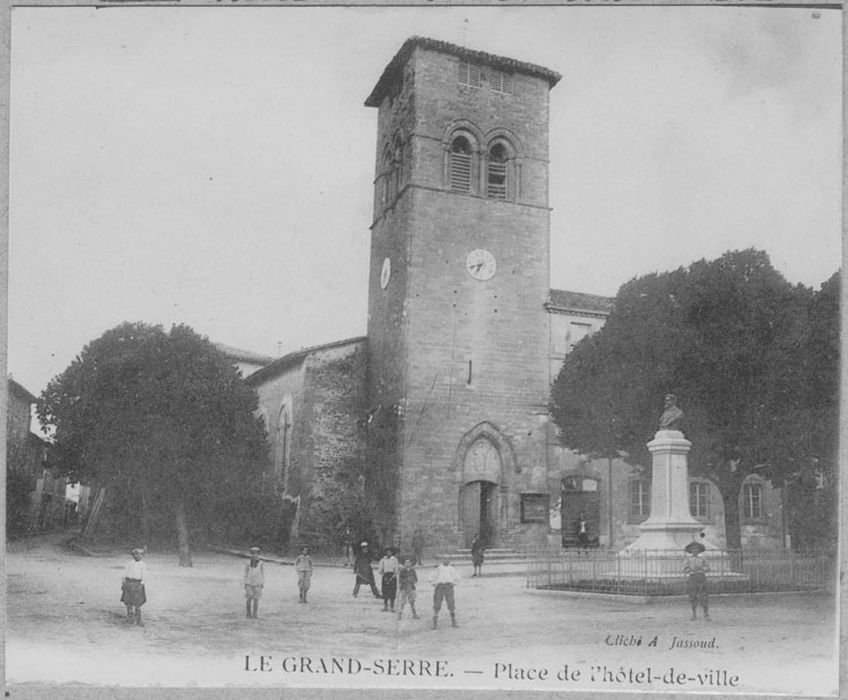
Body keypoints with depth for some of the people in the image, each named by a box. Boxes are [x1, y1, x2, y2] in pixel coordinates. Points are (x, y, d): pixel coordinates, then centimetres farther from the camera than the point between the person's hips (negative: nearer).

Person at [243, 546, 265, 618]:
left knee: (256, 599, -1)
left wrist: (262, 583, 3)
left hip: (257, 584, -1)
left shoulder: (260, 564, 0)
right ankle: (248, 613, 10)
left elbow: (262, 574, 5)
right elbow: (246, 574, 9)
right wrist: (245, 583, 7)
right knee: (248, 599, -2)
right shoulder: (248, 564, 3)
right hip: (249, 583, 1)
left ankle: (254, 614, 6)